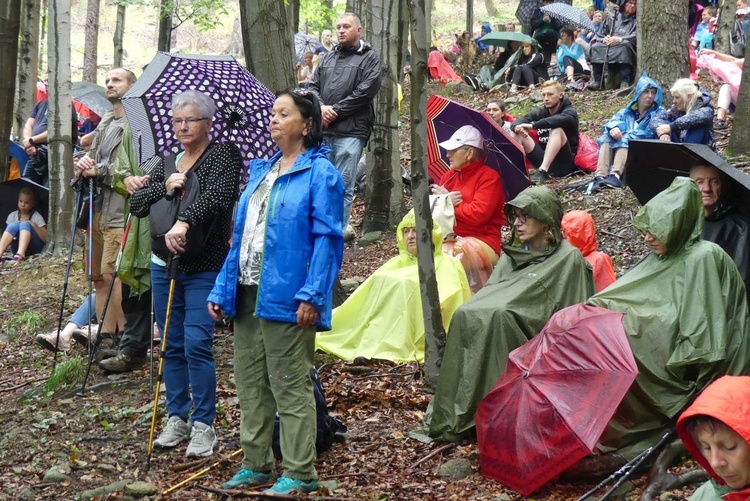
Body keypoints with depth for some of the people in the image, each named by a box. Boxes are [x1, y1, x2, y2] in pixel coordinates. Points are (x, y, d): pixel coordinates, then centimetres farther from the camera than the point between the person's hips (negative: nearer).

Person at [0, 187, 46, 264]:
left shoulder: (37, 217, 0)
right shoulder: (12, 216, 9)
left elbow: (45, 239, -8)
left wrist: (34, 225, -19)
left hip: (34, 249, -2)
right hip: (17, 248, 3)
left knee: (25, 224, -27)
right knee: (14, 225, -23)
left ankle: (20, 254, -54)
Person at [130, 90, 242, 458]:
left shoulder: (223, 156, -4)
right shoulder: (167, 162, 14)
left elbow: (218, 195, -22)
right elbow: (136, 205, 7)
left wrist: (185, 221, -35)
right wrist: (164, 187, -10)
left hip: (204, 269, -6)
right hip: (164, 266, 6)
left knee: (197, 344, -12)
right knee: (171, 345, 10)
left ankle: (203, 427, -5)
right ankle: (176, 419, 20)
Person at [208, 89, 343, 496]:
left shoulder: (319, 174, -7)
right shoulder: (260, 171, 16)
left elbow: (328, 238, -14)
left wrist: (312, 295, -21)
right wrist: (222, 289, 13)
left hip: (286, 298, -8)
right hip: (247, 294, 8)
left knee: (291, 388, -2)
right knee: (251, 385, 14)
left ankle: (300, 474, 7)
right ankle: (256, 465, 25)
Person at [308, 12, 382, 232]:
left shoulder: (369, 58, 3)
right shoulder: (328, 57, 21)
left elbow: (365, 92, -8)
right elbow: (313, 86, 18)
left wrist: (336, 111, -9)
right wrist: (321, 107, -4)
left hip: (350, 131, -5)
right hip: (322, 130, 5)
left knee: (344, 186, -4)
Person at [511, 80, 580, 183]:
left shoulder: (570, 112, -5)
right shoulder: (539, 112, 10)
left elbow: (561, 119, -30)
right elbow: (517, 122, -2)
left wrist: (533, 125, -39)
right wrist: (517, 127, -28)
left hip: (566, 164, -5)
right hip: (544, 161, 5)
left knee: (557, 130, -29)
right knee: (520, 134, -9)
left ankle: (543, 171, -41)